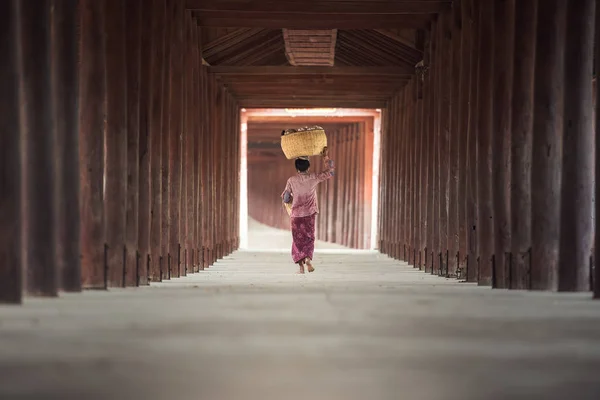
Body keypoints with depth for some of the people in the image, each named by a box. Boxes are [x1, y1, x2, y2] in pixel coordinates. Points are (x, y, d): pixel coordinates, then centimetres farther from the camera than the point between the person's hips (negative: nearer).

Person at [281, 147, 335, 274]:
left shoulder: (292, 180, -6)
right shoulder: (314, 178, -6)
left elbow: (285, 197, 0)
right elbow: (330, 171, 5)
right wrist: (325, 157, 13)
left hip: (296, 214, 0)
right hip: (310, 214, 0)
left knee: (298, 239, 9)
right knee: (309, 238, 12)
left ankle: (301, 266, 2)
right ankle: (308, 259, -11)